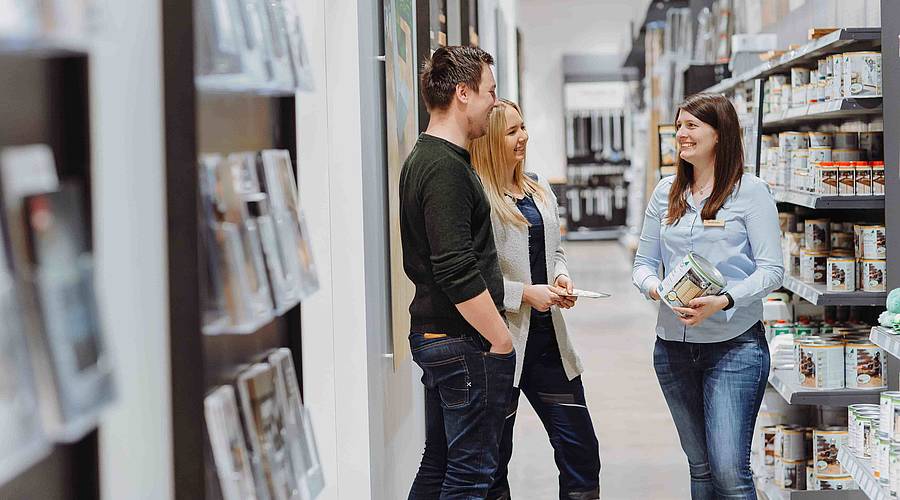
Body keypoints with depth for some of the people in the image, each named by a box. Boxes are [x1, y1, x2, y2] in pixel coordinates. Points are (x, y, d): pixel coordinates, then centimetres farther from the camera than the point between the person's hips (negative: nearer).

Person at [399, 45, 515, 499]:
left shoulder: (422, 158, 14)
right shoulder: (446, 168, -18)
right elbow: (458, 273, -24)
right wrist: (502, 342, -17)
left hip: (431, 337, 10)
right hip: (464, 342, -10)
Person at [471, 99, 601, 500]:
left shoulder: (538, 190, 11)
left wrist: (561, 276, 4)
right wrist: (525, 294, -18)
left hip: (548, 336, 7)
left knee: (580, 448, 9)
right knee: (494, 456, 6)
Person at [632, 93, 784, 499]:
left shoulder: (750, 191, -4)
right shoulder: (667, 192, 10)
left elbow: (772, 270, -8)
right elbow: (643, 263, 13)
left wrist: (723, 301, -23)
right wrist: (654, 287, -10)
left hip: (735, 346, -5)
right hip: (674, 346, 5)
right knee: (700, 466, 13)